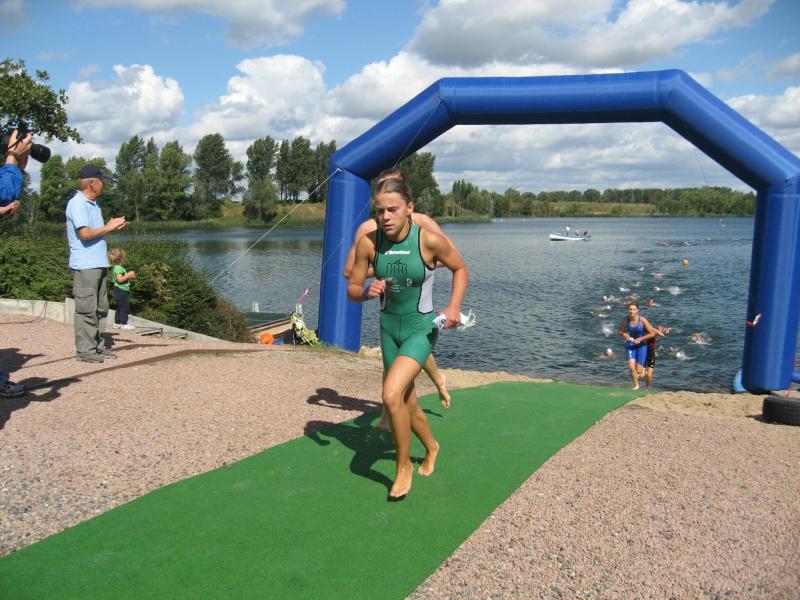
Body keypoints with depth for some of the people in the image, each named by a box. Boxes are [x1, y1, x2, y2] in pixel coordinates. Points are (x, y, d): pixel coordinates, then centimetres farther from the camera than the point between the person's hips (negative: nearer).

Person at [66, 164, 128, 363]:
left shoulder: (94, 204, 17)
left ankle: (98, 346, 20)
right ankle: (84, 350, 0)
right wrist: (108, 228, -9)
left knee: (101, 308, 13)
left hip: (99, 264, 10)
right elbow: (85, 233, -20)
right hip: (85, 265, -10)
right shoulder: (77, 204, -12)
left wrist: (113, 227, 4)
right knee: (87, 309, -6)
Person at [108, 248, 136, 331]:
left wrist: (129, 276, 9)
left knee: (119, 308, 17)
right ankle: (123, 324, -6)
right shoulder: (118, 268, -18)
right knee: (124, 308, -8)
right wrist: (128, 274, -22)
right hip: (121, 291, -11)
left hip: (121, 291, 11)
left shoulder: (117, 267, 16)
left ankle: (117, 323, 24)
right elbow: (120, 279, -27)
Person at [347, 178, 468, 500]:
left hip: (421, 329, -4)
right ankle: (431, 448, 49)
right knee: (407, 403, 18)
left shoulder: (429, 240, -20)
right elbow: (351, 291, -3)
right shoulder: (368, 243, -12)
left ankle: (403, 466, 2)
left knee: (391, 395, -23)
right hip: (389, 328, 4)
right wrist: (367, 291, -25)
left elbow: (460, 269, -1)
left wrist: (454, 306, -14)